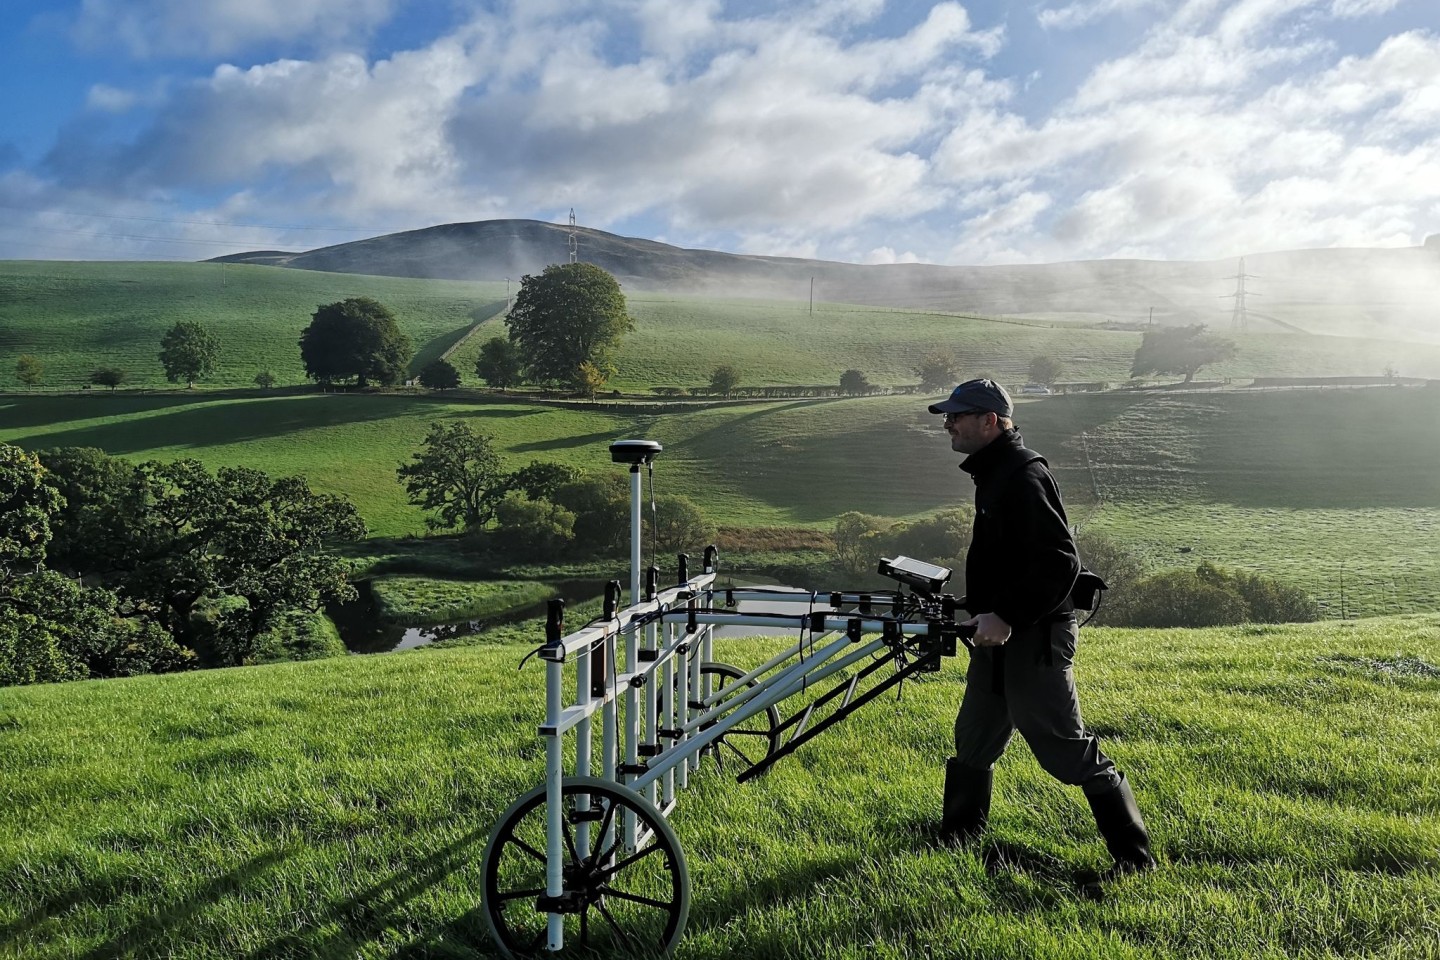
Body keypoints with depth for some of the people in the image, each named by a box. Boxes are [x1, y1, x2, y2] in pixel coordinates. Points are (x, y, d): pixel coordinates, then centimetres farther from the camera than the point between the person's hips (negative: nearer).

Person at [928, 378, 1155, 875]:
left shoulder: (1022, 477, -20)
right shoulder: (994, 472, 13)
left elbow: (1059, 562, -27)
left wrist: (1008, 617, -27)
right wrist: (979, 611, 19)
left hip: (1034, 639, -10)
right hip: (999, 635, 10)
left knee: (1068, 750, -3)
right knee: (974, 738, 20)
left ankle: (1133, 853, 10)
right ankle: (957, 832, 38)